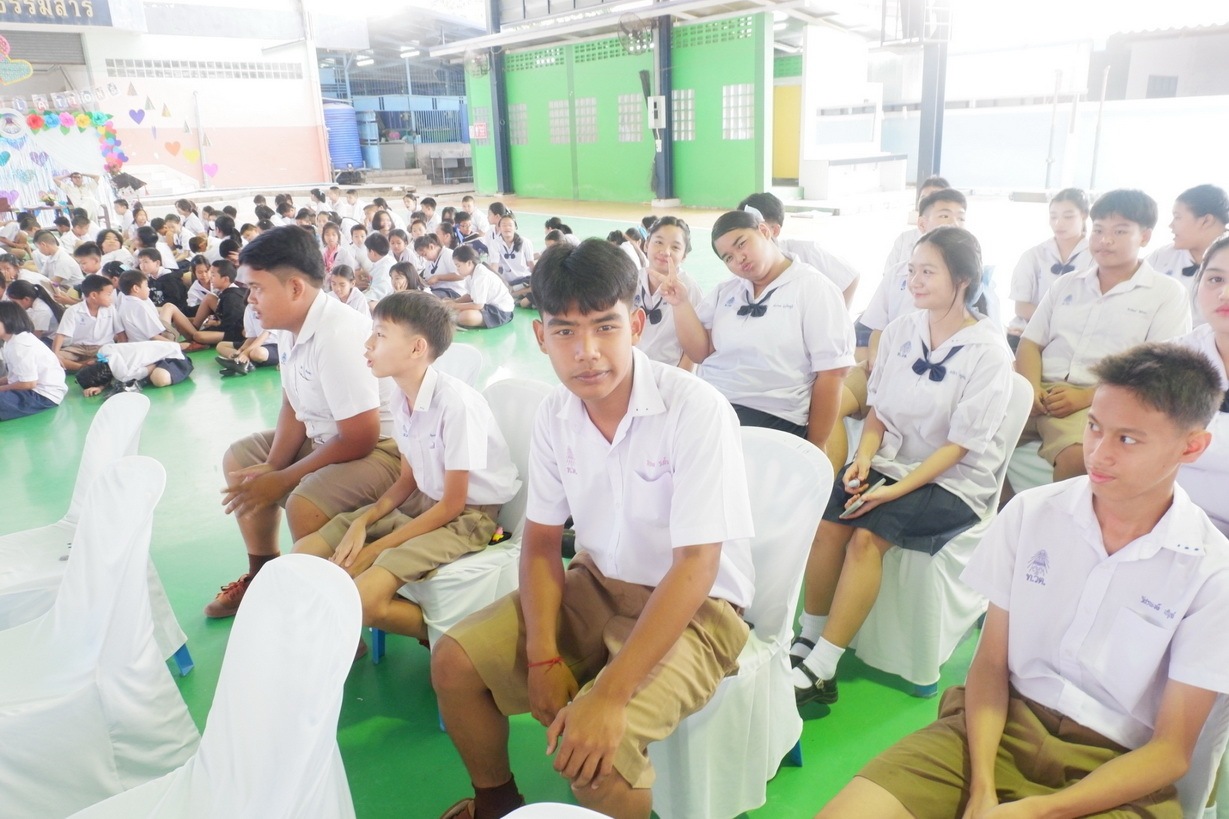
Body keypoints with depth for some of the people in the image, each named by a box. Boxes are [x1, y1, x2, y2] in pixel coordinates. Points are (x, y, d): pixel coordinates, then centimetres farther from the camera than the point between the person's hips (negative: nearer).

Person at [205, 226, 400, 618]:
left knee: (304, 505, -32)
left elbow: (360, 438, -27)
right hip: (324, 436, 10)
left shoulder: (338, 335, -29)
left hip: (382, 447, -10)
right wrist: (271, 469, -9)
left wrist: (282, 480, -18)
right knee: (239, 458, 18)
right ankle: (263, 575, 29)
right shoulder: (289, 325, -1)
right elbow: (293, 407, 6)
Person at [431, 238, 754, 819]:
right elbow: (541, 541, 2)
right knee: (454, 662, 0)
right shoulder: (556, 414, -6)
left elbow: (695, 566, -26)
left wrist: (609, 694, -30)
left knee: (589, 748, -28)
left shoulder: (695, 410, -25)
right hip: (595, 585, 6)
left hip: (694, 604, -6)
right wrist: (545, 656, -11)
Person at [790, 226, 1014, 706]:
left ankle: (819, 669, -24)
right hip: (890, 461, 5)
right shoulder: (901, 331, 5)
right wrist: (864, 458, -9)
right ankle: (806, 643, -12)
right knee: (827, 523, -24)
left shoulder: (988, 351, -9)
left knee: (866, 535, -29)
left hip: (954, 482, -4)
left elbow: (960, 445, -12)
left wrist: (897, 489, -21)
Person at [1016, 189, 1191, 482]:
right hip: (1041, 394, 4)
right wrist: (1030, 387, -5)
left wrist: (1086, 396, -14)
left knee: (1077, 456, -37)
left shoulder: (1167, 293, 8)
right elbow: (1030, 343, 17)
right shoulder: (1065, 284, 21)